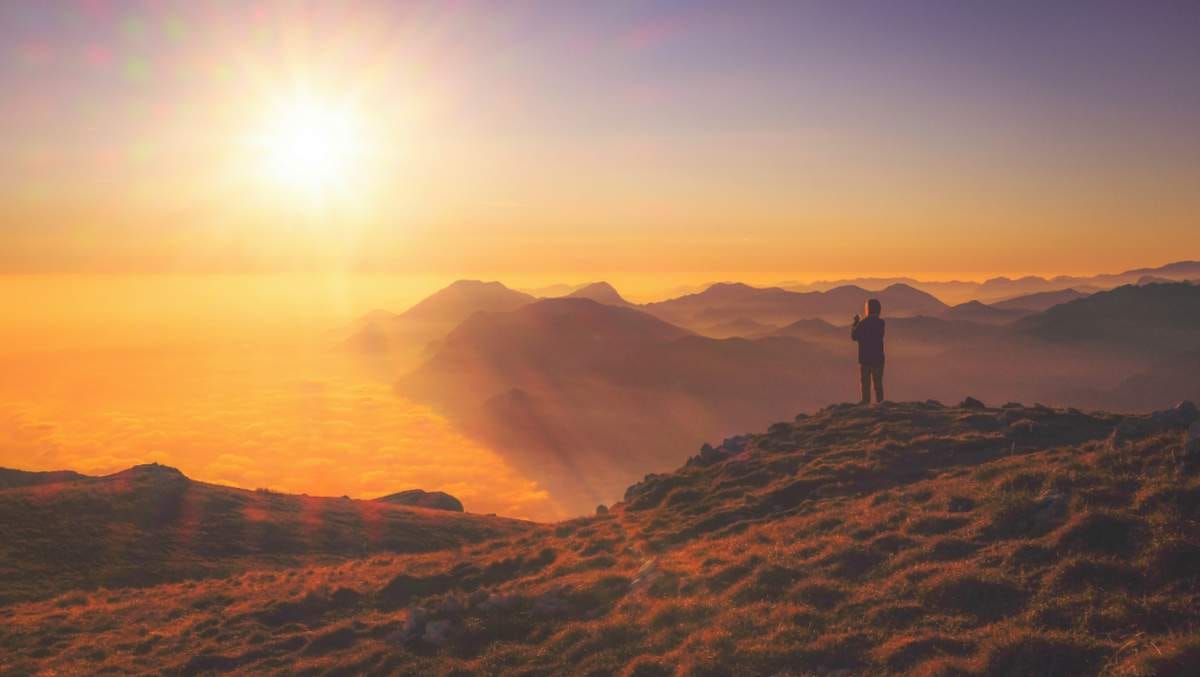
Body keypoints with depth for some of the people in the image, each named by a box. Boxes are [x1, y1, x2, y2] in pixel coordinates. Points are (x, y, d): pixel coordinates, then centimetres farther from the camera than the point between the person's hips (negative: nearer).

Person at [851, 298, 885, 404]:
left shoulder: (862, 324, -14)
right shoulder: (881, 323, -1)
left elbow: (854, 336, -2)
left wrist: (855, 323, 9)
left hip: (865, 359, -3)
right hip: (878, 358, 3)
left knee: (865, 383, 6)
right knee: (878, 383, 10)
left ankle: (866, 402, 4)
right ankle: (879, 402, 8)